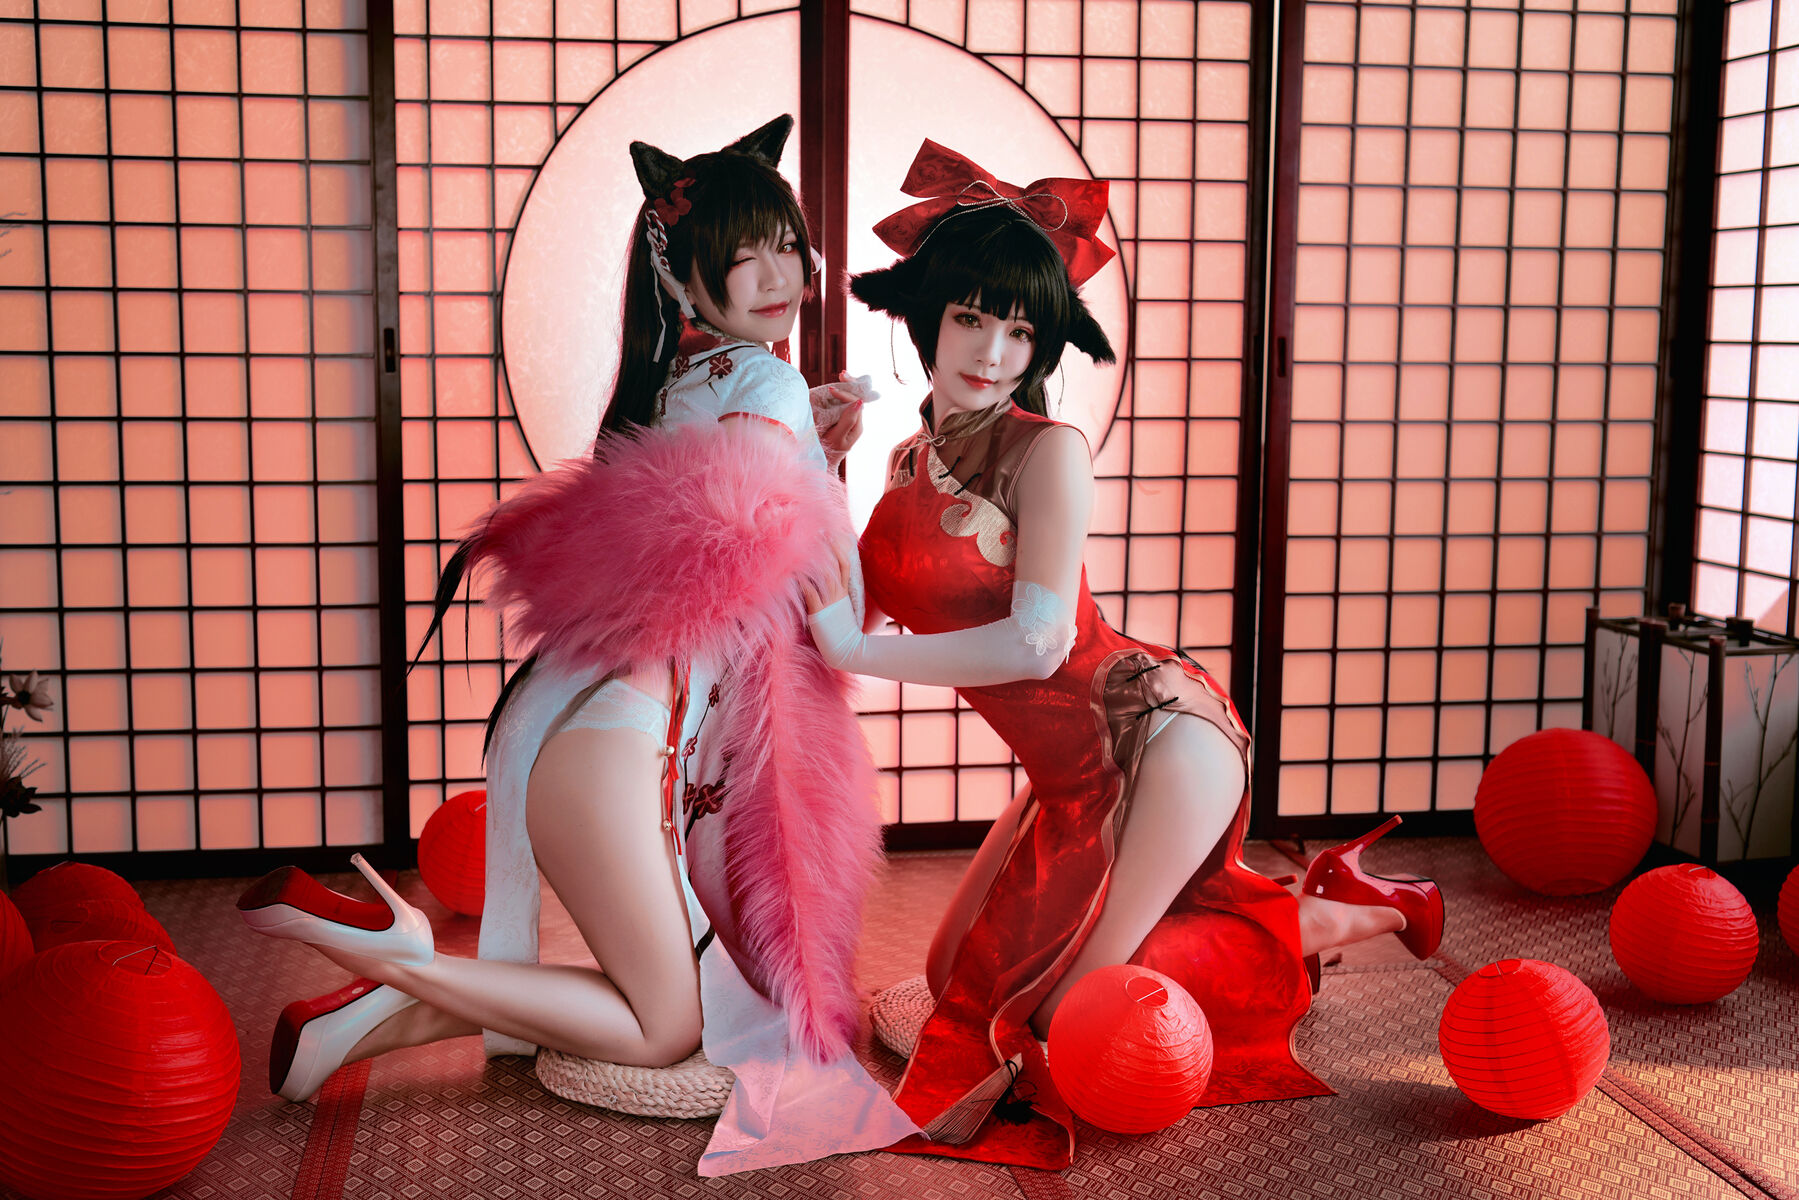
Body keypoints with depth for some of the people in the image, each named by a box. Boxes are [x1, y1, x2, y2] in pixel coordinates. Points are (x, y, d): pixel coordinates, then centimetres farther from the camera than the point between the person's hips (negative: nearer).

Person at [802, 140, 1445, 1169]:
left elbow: (1038, 640, -25)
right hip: (1072, 775, 8)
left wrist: (857, 651, -20)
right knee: (959, 975, 13)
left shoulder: (1049, 451, -16)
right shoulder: (912, 462, 7)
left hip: (1159, 733, -8)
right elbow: (857, 615, 3)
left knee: (1069, 1004, -9)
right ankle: (1244, 896, 25)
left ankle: (1348, 912, 8)